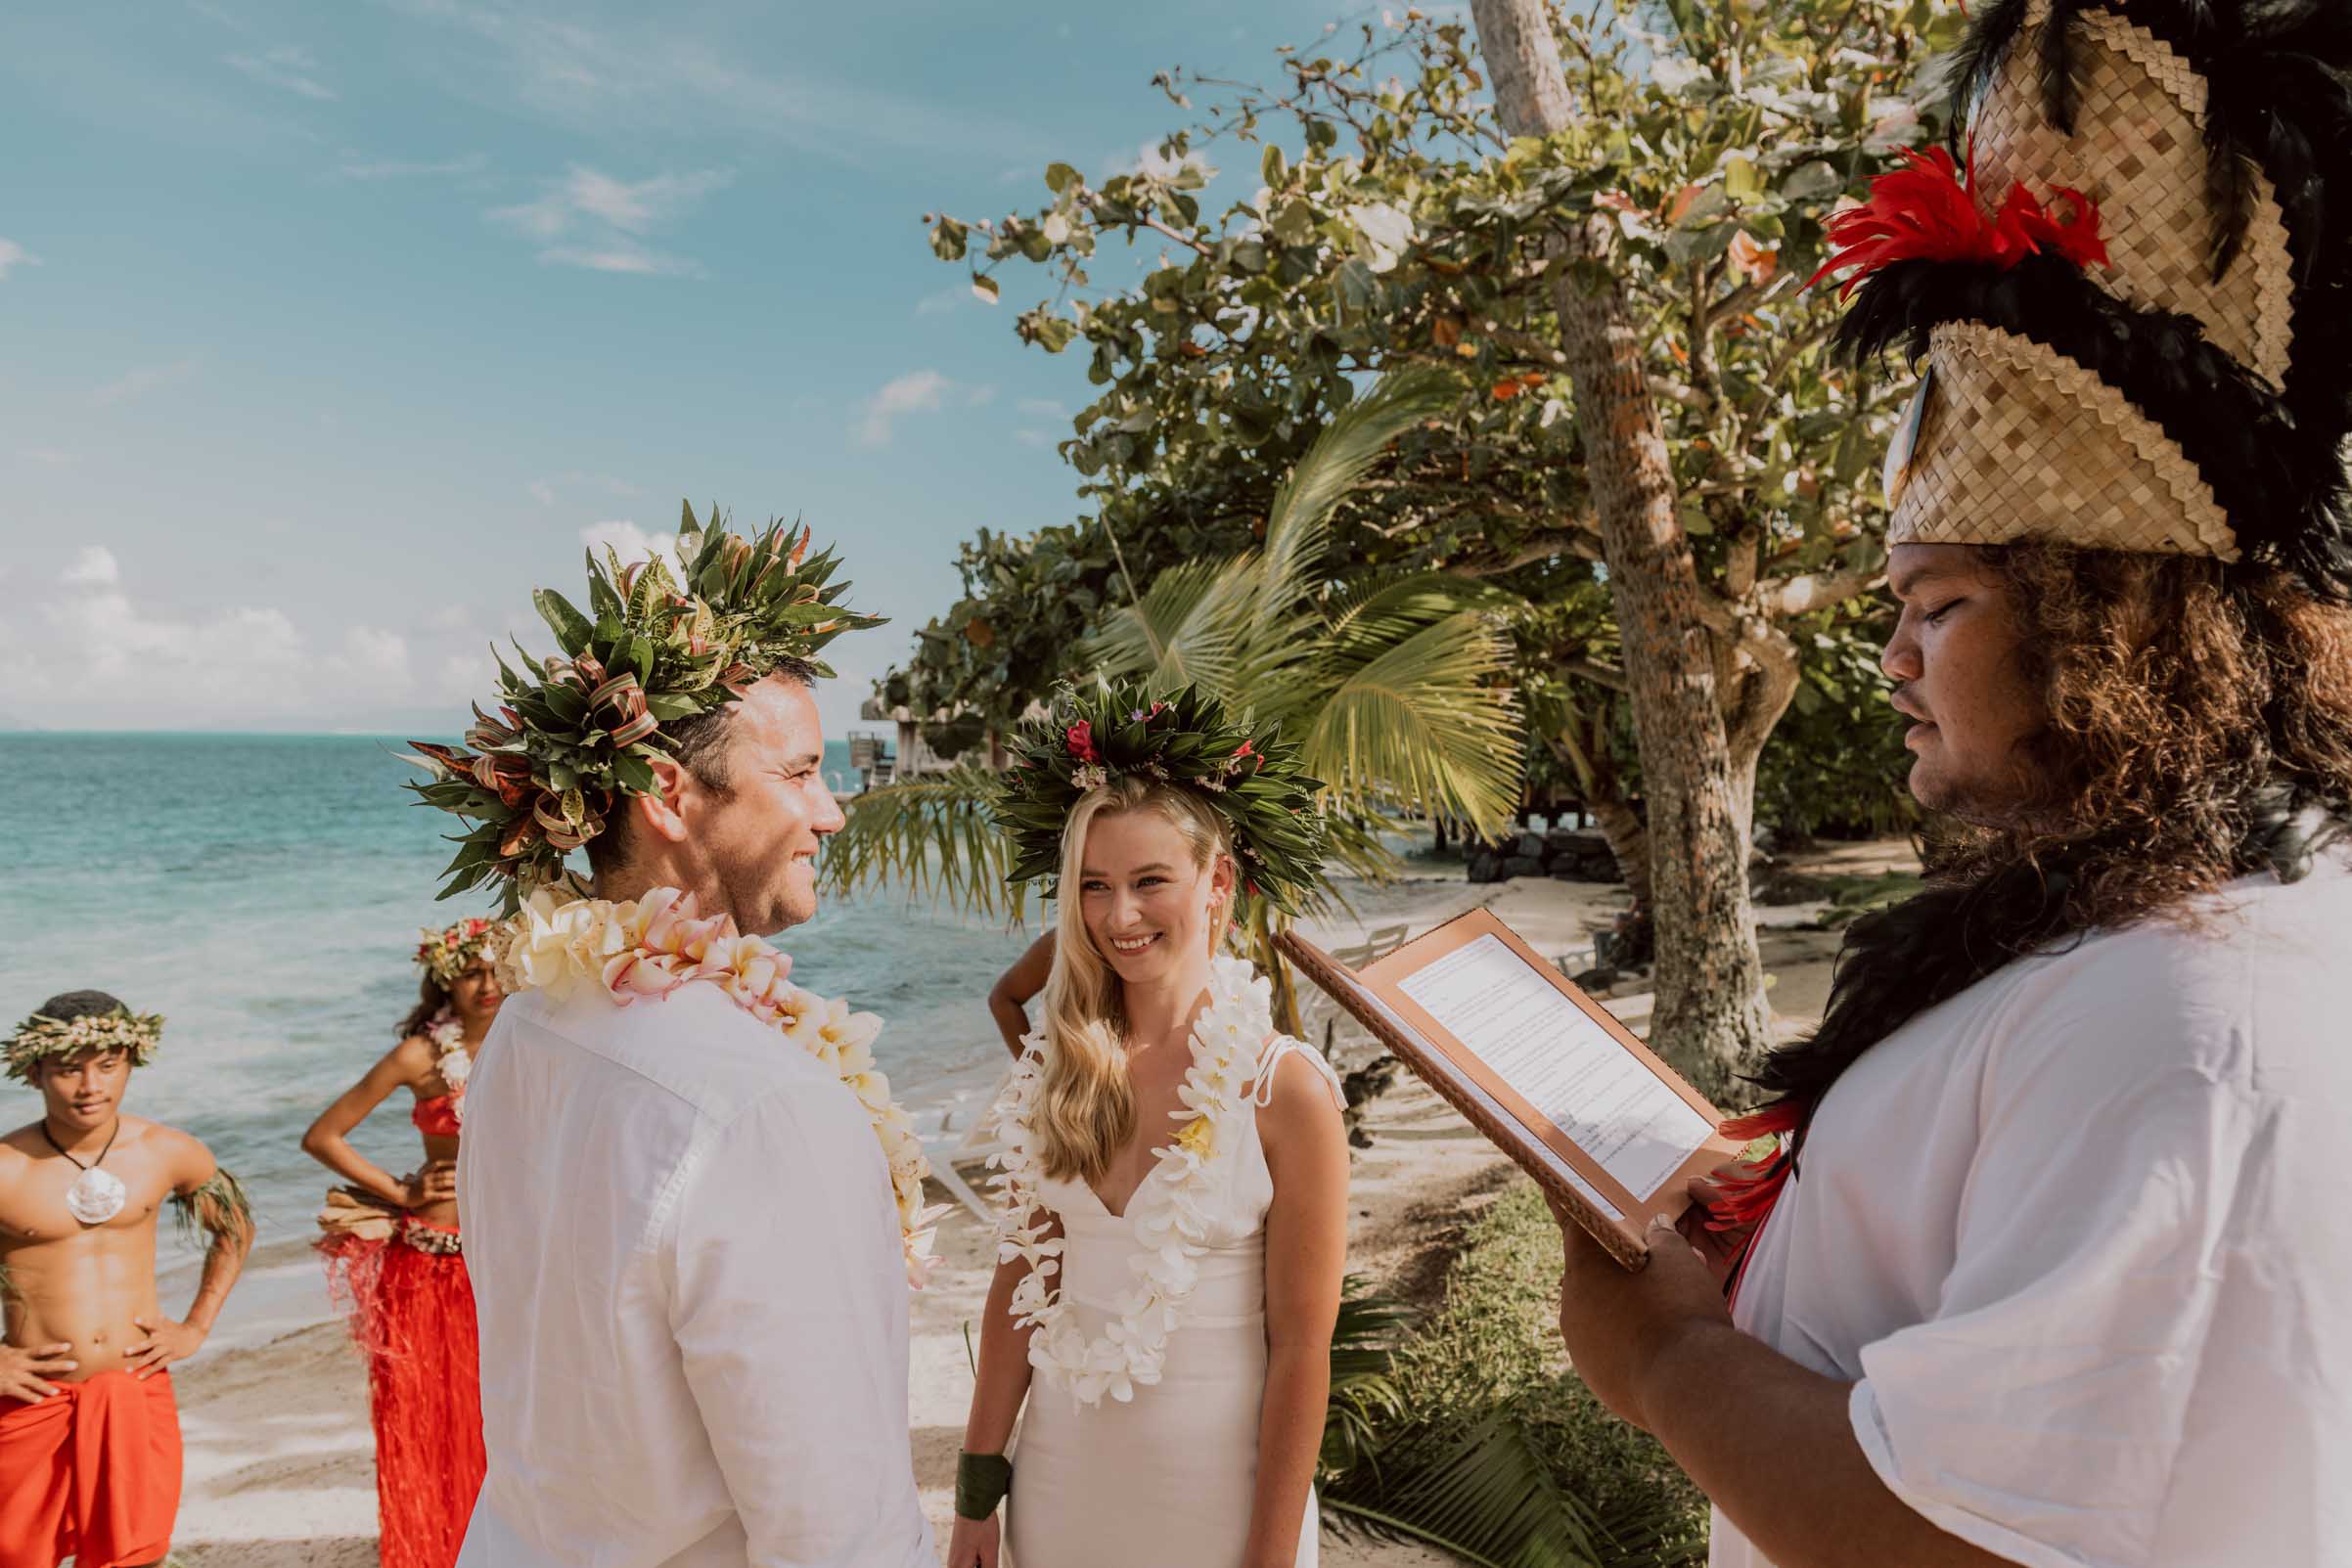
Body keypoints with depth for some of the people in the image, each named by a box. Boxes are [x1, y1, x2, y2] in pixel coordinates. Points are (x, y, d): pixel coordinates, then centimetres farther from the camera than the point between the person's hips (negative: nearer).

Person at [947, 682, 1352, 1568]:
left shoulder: (1286, 1089, -17)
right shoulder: (1053, 1073, -5)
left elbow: (1300, 1352, -13)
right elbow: (1019, 1281, 2)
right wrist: (977, 1492, 4)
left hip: (1216, 1491, -3)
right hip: (1059, 1475, 4)